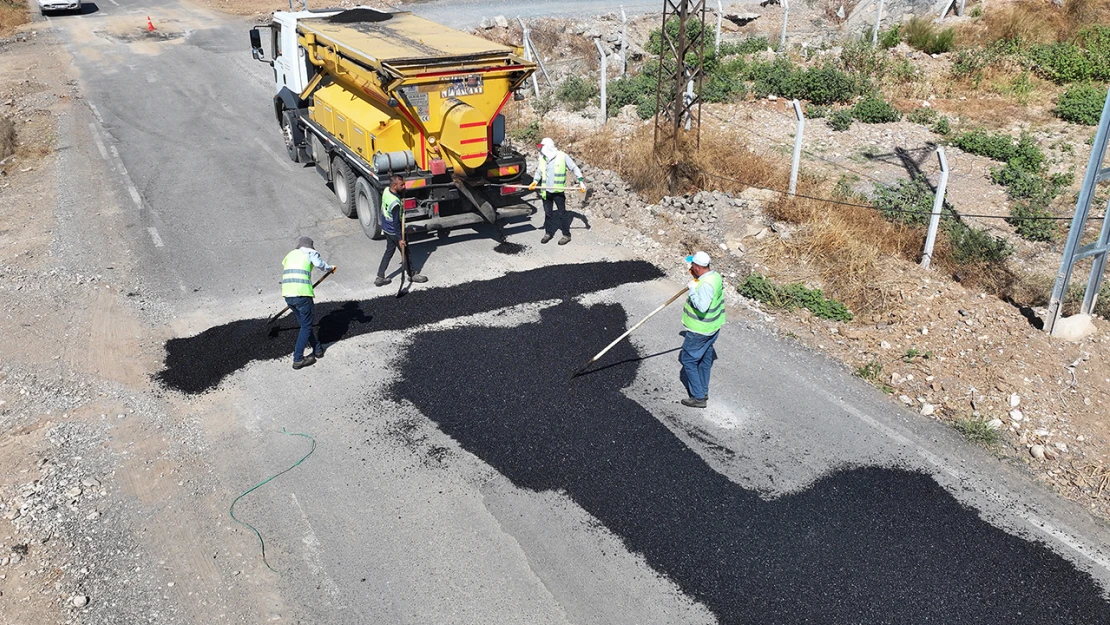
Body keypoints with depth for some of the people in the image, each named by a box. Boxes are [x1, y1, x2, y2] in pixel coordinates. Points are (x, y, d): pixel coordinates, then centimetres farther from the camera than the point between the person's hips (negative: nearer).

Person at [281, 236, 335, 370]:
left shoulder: (290, 254, 25)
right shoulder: (310, 253, 7)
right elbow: (319, 264, -13)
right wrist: (330, 268, 4)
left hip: (287, 294, 6)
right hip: (302, 294, -6)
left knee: (304, 323, 21)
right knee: (306, 326, 4)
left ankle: (317, 349, 30)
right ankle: (298, 359, 1)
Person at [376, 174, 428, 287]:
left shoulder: (386, 191, -9)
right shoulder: (395, 203, -34)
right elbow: (396, 222, -26)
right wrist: (400, 239, -19)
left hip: (386, 229, 8)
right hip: (394, 232, -8)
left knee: (389, 252, 21)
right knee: (405, 252, 12)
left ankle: (380, 277, 24)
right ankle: (412, 275, 32)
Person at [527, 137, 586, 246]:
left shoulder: (562, 157, -10)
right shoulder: (542, 158, 4)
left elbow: (574, 168, -4)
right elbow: (539, 171, 14)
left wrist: (581, 181, -12)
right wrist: (535, 181, -4)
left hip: (558, 191, -4)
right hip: (546, 191, 4)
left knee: (562, 213, 3)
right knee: (548, 213, 13)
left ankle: (566, 235, 12)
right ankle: (548, 233, 26)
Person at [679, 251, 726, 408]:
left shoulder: (705, 285, -30)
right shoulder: (715, 276, 1)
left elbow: (702, 306, -37)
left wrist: (692, 290, -27)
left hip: (700, 330, -10)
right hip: (713, 327, 10)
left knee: (688, 360, 2)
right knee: (705, 359, 22)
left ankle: (698, 397, 6)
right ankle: (703, 390, 37)